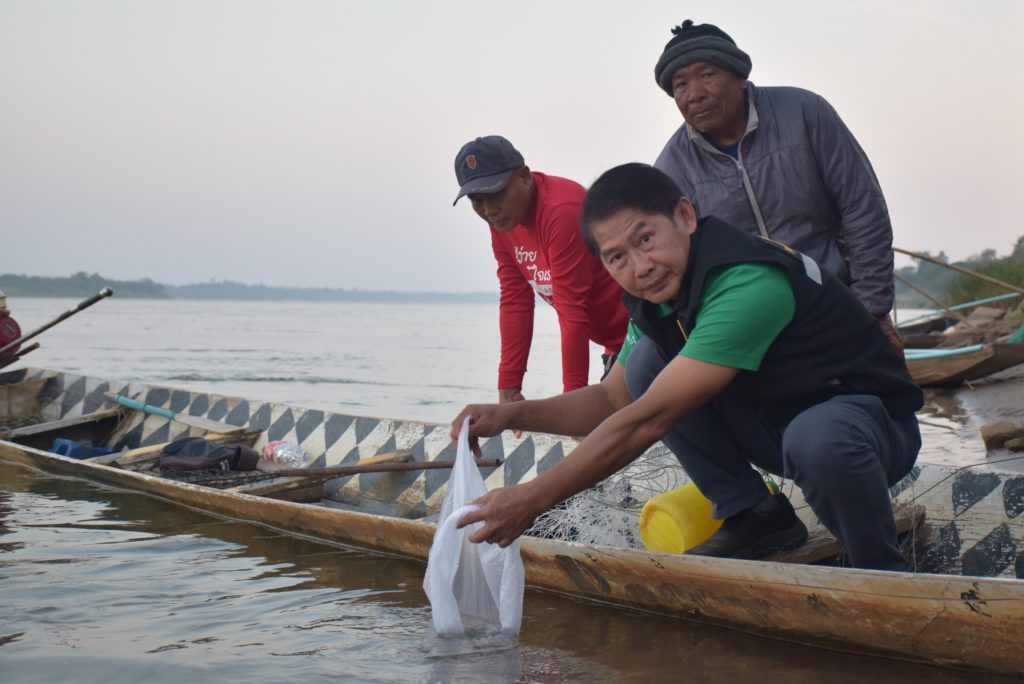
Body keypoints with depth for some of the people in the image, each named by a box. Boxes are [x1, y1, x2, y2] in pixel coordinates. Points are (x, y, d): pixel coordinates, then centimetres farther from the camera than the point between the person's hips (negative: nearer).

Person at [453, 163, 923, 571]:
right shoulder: (655, 294, -3)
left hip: (871, 423, -8)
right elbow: (613, 400, 6)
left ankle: (880, 571, -13)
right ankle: (753, 517, 1)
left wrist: (533, 498, -32)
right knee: (648, 360, -9)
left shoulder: (748, 284, -32)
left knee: (817, 439, -42)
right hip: (771, 422, 8)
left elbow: (649, 419, -34)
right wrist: (510, 415, -11)